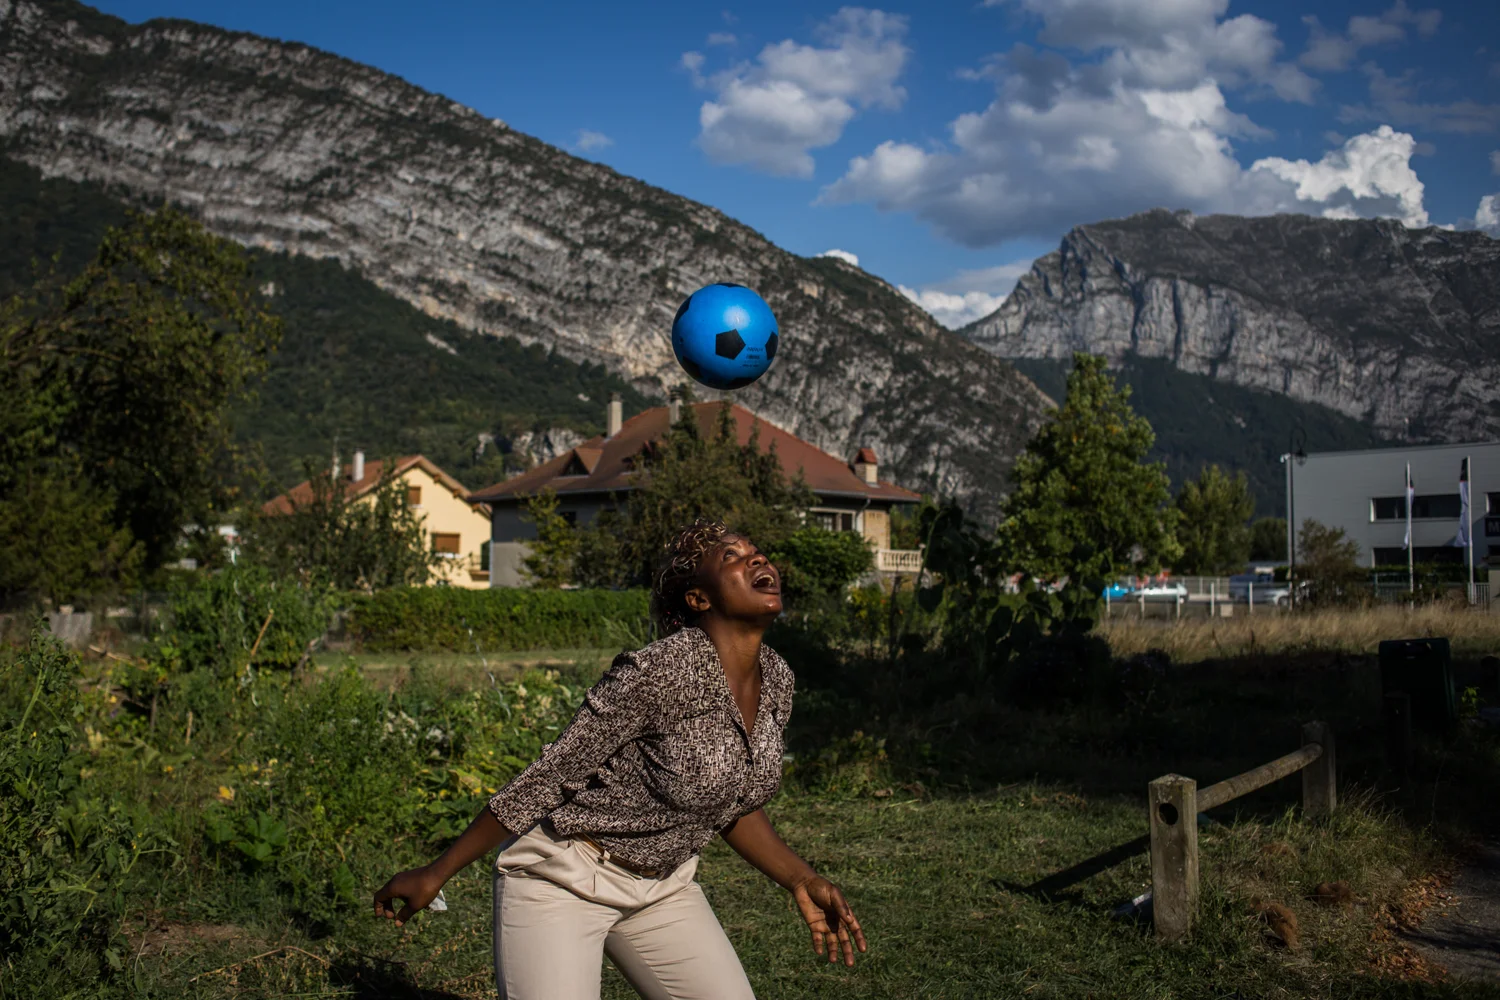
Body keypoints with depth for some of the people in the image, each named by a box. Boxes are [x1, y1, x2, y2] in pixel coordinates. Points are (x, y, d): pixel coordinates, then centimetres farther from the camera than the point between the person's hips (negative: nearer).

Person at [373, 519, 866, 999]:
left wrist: (801, 881, 3)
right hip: (561, 874, -7)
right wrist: (436, 873, -13)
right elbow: (548, 778, -19)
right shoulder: (661, 671, -26)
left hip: (662, 885, 7)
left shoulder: (775, 679, -2)